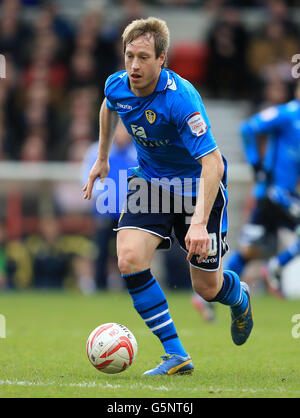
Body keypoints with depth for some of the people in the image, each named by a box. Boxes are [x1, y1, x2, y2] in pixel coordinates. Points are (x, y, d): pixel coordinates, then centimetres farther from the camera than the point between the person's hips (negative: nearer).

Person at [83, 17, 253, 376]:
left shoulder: (181, 99, -33)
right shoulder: (117, 85, -12)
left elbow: (212, 163, -36)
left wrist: (200, 223, -45)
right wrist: (102, 159, 21)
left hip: (197, 184, -5)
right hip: (151, 180, 5)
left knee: (207, 288, 2)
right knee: (129, 259, -20)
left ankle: (240, 298, 43)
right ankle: (175, 355, -12)